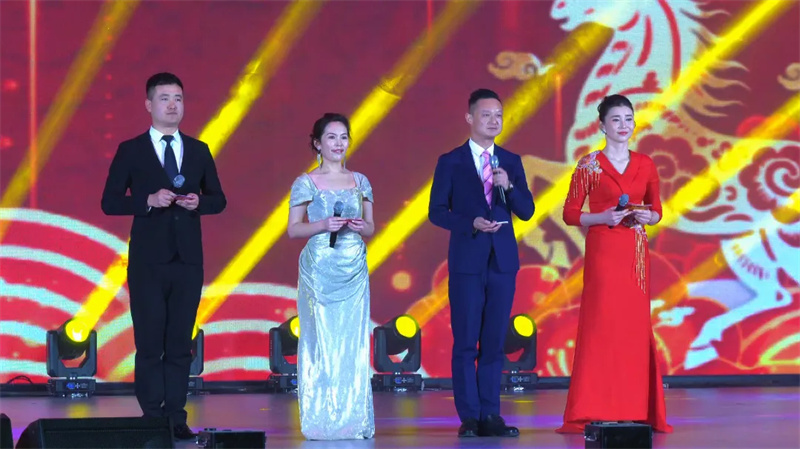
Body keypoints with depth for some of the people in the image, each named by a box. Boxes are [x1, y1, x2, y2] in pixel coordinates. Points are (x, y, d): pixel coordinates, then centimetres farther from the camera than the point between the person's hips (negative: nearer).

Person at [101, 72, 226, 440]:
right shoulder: (131, 151, 1)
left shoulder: (199, 151, 11)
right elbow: (110, 202, -3)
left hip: (188, 259, 3)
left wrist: (198, 202, -9)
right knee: (150, 343, -2)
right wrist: (149, 200, -17)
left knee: (180, 342, 4)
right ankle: (152, 419, 3)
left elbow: (218, 199, 13)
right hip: (148, 260, -3)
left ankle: (176, 417, 8)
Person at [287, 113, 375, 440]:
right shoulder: (306, 183, 2)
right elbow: (293, 229, 0)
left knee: (352, 342, 0)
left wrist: (362, 227, -6)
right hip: (319, 269, -3)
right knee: (321, 341, -4)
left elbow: (371, 226, 16)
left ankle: (353, 420, 5)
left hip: (354, 271, 3)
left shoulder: (360, 181, 13)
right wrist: (324, 225, -16)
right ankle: (320, 421, 0)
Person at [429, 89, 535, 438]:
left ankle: (490, 415, 8)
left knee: (495, 341, 5)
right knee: (466, 341, -1)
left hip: (503, 261, 3)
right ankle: (470, 417, 3)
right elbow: (436, 211, -2)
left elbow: (527, 211, 6)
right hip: (467, 261, -3)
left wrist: (508, 186, -11)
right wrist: (471, 223, -16)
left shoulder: (511, 162, 10)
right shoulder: (451, 162, 1)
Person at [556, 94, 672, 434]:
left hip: (636, 253, 4)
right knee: (600, 325, -7)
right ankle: (592, 413, -5)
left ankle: (635, 410, 10)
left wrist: (647, 217, -5)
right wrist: (604, 217, -16)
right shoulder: (589, 165, -2)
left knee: (636, 326, 4)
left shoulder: (645, 165, 10)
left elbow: (657, 210, 16)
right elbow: (570, 213, -2)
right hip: (603, 251, -4)